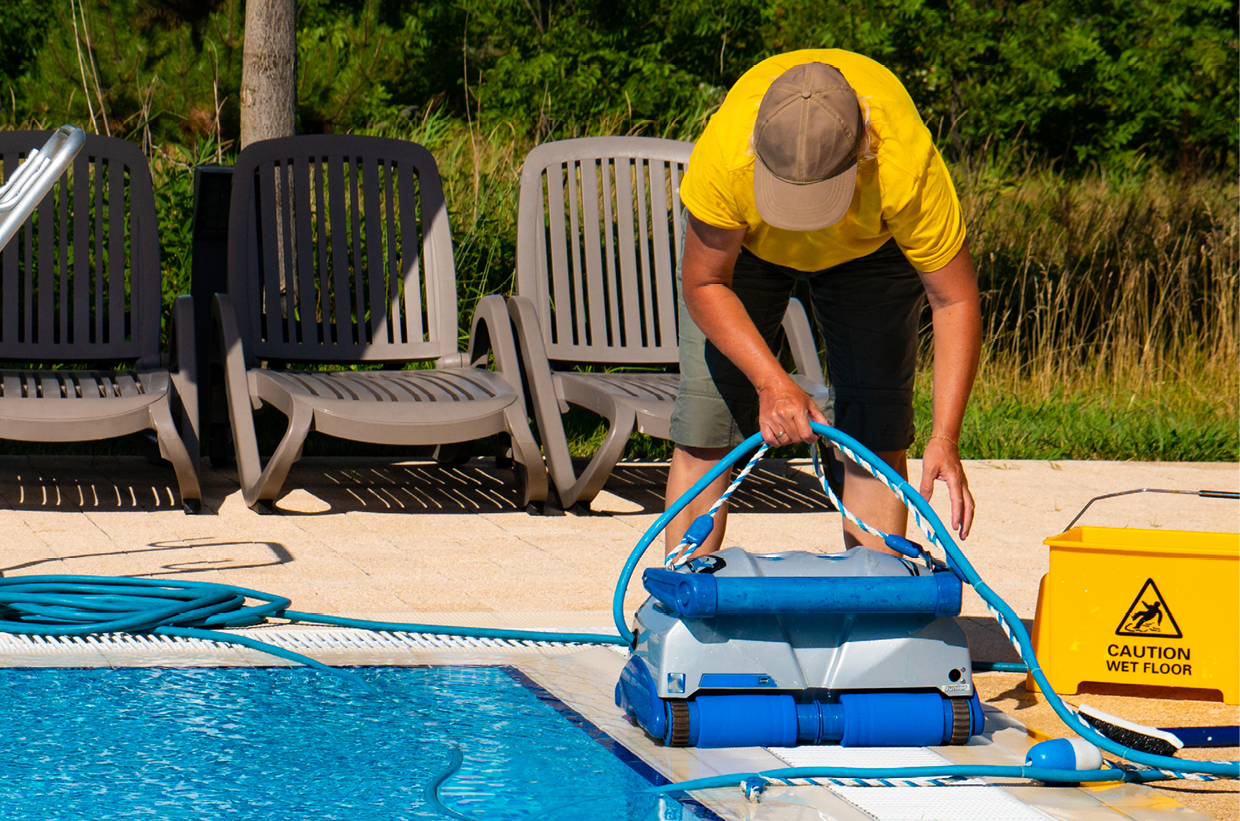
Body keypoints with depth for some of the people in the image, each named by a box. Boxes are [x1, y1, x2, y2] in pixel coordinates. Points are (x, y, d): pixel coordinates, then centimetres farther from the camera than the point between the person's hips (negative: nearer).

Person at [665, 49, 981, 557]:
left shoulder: (906, 164, -42)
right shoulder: (725, 152, -41)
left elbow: (955, 301, -30)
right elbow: (703, 285, -24)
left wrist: (944, 439, -38)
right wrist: (772, 382, -35)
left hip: (869, 244, 0)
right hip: (743, 239, 0)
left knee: (876, 435, -9)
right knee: (705, 425, -8)